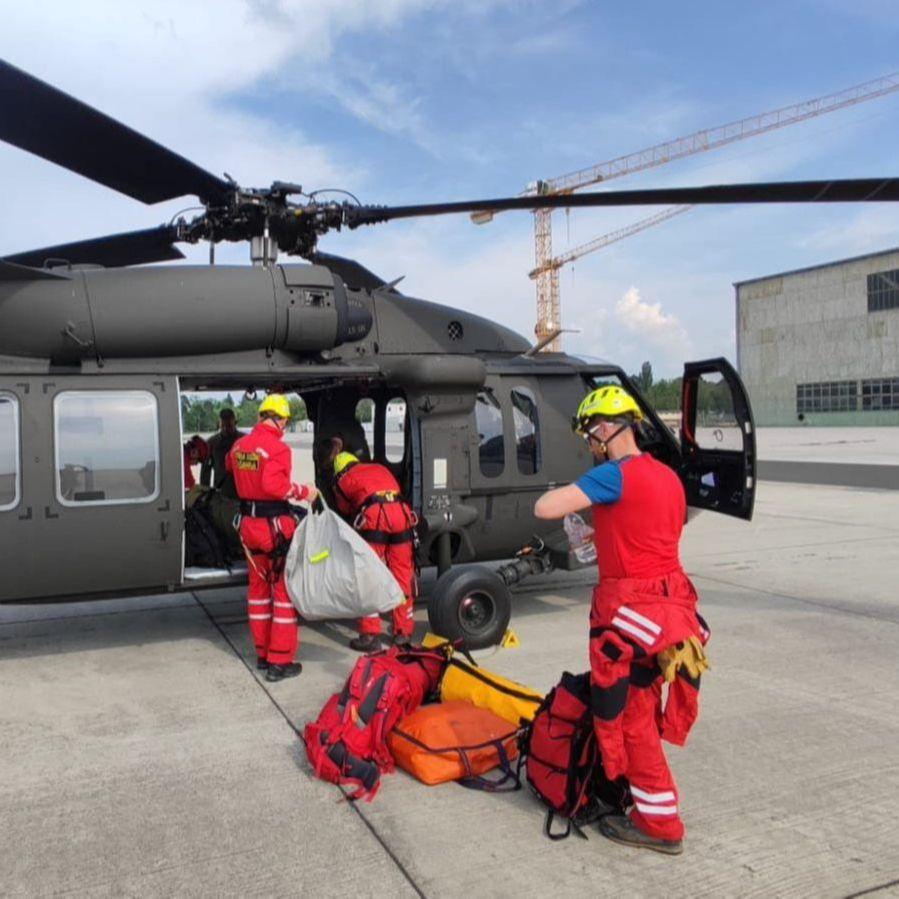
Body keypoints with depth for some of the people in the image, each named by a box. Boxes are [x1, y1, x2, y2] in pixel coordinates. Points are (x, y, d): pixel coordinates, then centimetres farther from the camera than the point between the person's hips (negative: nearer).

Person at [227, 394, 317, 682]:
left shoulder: (239, 444, 6)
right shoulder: (278, 447, -18)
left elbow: (230, 465, 27)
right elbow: (273, 485, -30)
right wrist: (303, 491, -18)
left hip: (249, 523, 8)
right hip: (275, 525, -7)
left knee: (258, 586, 18)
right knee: (285, 589, 3)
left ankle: (262, 653, 28)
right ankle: (280, 661, 5)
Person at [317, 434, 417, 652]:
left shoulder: (341, 480, 21)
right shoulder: (379, 468, 32)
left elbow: (346, 510, 31)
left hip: (374, 515, -4)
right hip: (402, 513, 4)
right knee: (402, 576, 11)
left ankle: (370, 635, 7)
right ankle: (404, 633, 18)